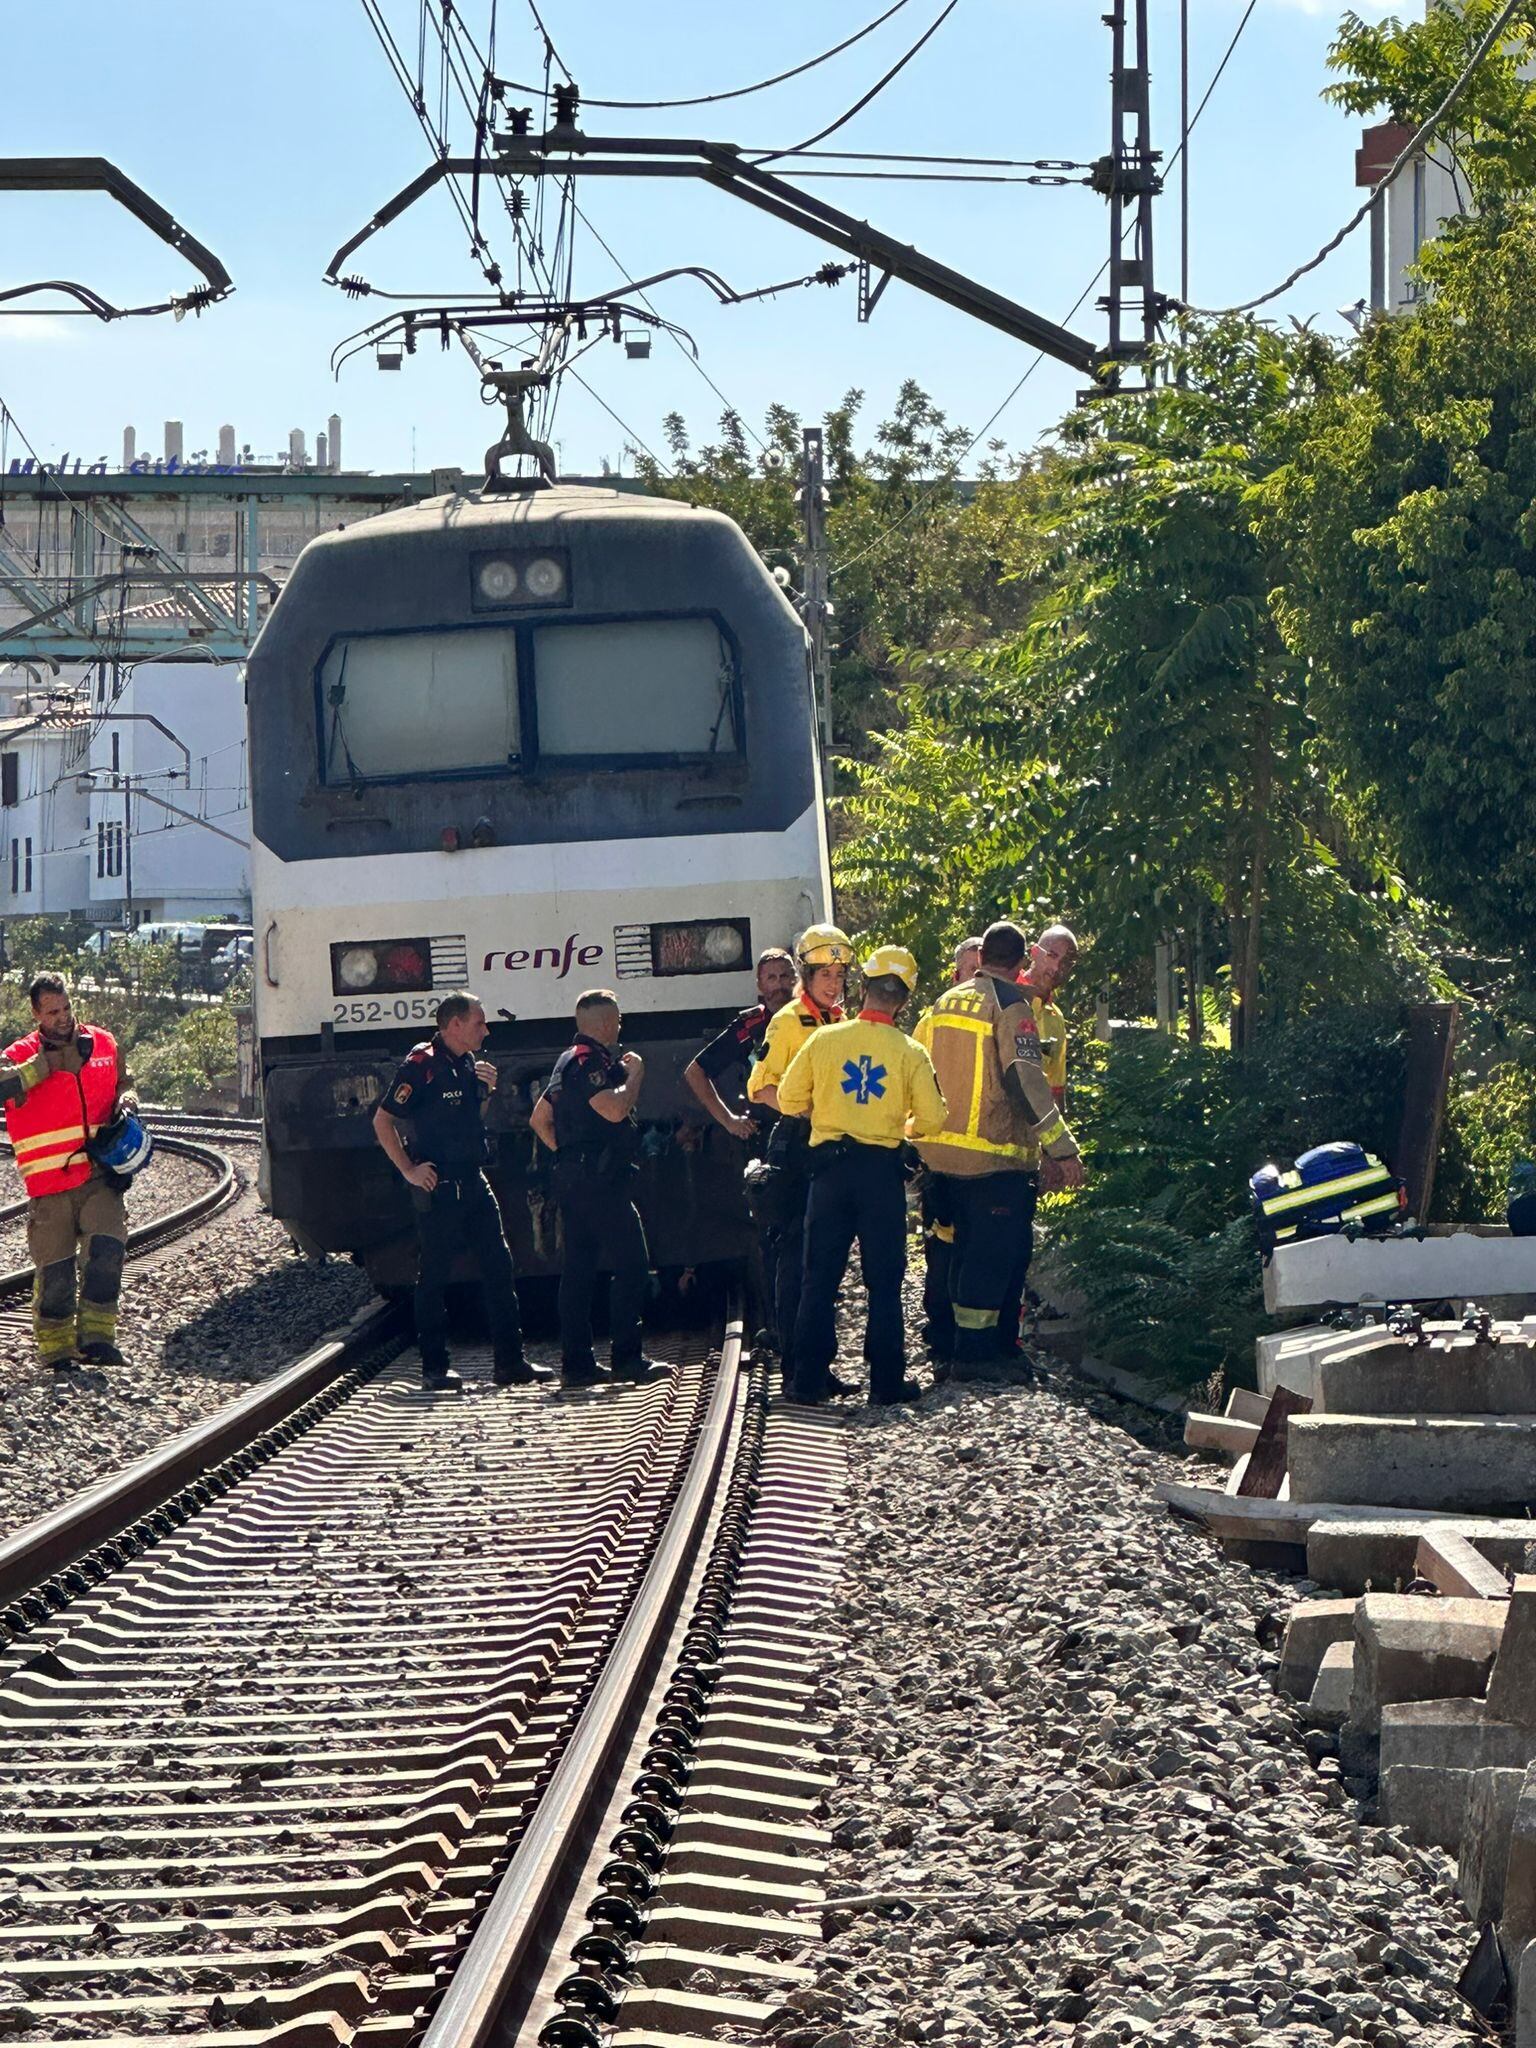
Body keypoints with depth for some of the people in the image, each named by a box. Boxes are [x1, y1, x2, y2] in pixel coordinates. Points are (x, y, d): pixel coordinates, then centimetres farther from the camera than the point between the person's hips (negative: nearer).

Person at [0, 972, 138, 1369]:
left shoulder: (103, 1044, 10)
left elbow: (122, 1083, 27)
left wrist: (126, 1100, 4)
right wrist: (44, 1065, -17)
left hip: (100, 1176, 2)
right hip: (49, 1185, -2)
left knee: (106, 1249, -15)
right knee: (55, 1268, 0)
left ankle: (96, 1337, -6)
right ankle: (55, 1347, 16)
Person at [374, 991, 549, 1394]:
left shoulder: (469, 1064, 12)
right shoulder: (422, 1065, -12)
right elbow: (382, 1121, -12)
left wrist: (486, 1090, 6)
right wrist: (409, 1170, -14)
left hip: (474, 1182, 8)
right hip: (438, 1188, -8)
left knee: (499, 1268, 6)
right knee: (433, 1277, 0)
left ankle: (509, 1362, 10)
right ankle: (434, 1368, 6)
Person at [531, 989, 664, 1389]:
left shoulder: (568, 1061, 20)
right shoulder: (588, 1061, -12)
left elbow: (540, 1118, 25)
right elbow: (615, 1109, -25)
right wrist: (635, 1072, -10)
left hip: (571, 1177, 11)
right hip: (599, 1179, -11)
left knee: (578, 1269, 8)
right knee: (631, 1266, -8)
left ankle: (576, 1363, 8)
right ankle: (626, 1358, -10)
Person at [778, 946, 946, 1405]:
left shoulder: (824, 1040, -2)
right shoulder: (910, 1052, -6)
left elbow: (789, 1100, 3)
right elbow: (932, 1119, -7)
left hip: (830, 1165, 1)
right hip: (882, 1169, -1)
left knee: (820, 1276, 7)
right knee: (884, 1280, 6)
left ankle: (809, 1377, 6)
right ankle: (887, 1379, 6)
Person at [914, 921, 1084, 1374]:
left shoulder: (943, 1003, 12)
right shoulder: (1010, 1006, -11)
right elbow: (1026, 1080, -20)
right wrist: (1063, 1149, -20)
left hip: (943, 1151, 7)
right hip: (994, 1156, -7)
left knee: (969, 1248, 17)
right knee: (995, 1252, -1)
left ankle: (971, 1341, 24)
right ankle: (974, 1351, -2)